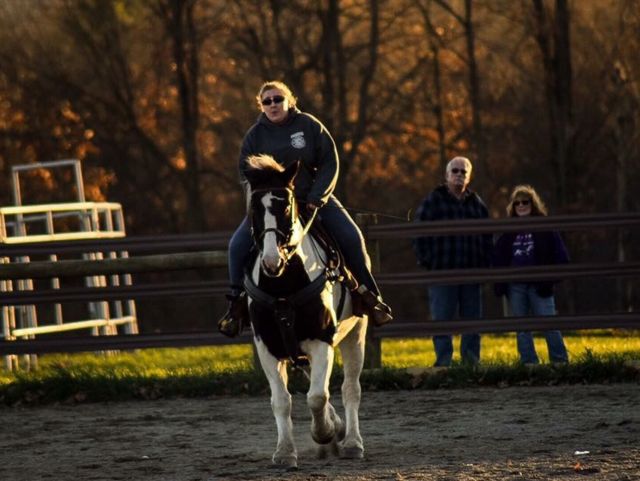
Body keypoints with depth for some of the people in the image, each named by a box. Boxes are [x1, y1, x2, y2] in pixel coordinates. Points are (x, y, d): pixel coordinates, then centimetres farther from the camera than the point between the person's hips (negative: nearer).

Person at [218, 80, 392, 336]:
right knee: (238, 244, -18)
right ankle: (237, 301, -5)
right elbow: (246, 173, 4)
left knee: (351, 238, -16)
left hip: (313, 197, -1)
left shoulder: (309, 125, -3)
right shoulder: (255, 135, 0)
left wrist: (316, 197, -17)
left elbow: (330, 163, -4)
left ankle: (369, 295, -2)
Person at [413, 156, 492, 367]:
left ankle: (471, 363, 11)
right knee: (442, 320, -3)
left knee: (473, 320, 5)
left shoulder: (476, 204, 15)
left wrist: (484, 263, 9)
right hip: (442, 271, -4)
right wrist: (427, 261, -8)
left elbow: (487, 237, 21)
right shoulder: (433, 201, 4)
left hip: (471, 272, 4)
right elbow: (419, 233, 0)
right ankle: (443, 364, -1)